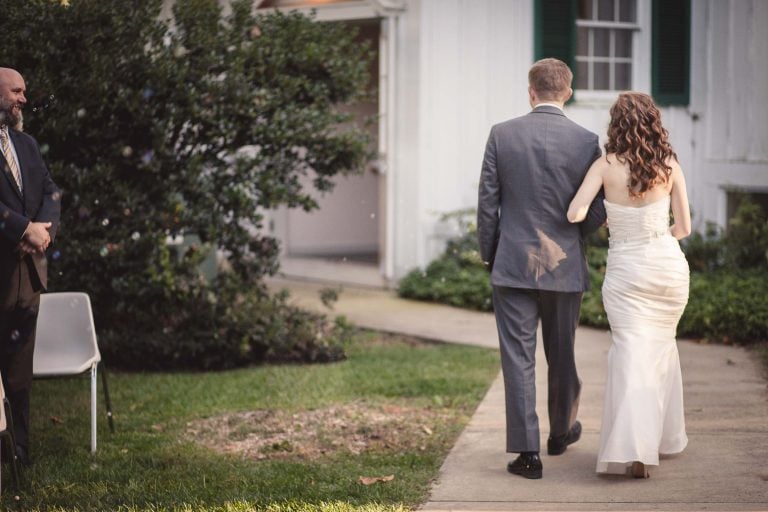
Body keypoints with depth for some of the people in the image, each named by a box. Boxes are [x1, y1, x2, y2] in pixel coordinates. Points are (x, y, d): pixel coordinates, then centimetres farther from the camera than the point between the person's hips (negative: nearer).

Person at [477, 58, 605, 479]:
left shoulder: (502, 135, -5)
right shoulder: (586, 141, -6)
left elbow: (487, 202, -2)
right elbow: (598, 211, -4)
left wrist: (488, 255, 10)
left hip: (514, 265, -1)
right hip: (564, 267, 1)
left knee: (518, 357, 1)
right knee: (561, 354, 18)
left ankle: (527, 451, -4)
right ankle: (561, 432, 37)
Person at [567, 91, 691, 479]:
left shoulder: (606, 166, -8)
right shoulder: (670, 167, -3)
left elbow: (574, 214, -14)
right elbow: (684, 226, 3)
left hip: (626, 270, -2)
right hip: (669, 266, 2)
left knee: (631, 353, -2)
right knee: (662, 347, 20)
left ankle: (634, 447, -18)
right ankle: (665, 437, 32)